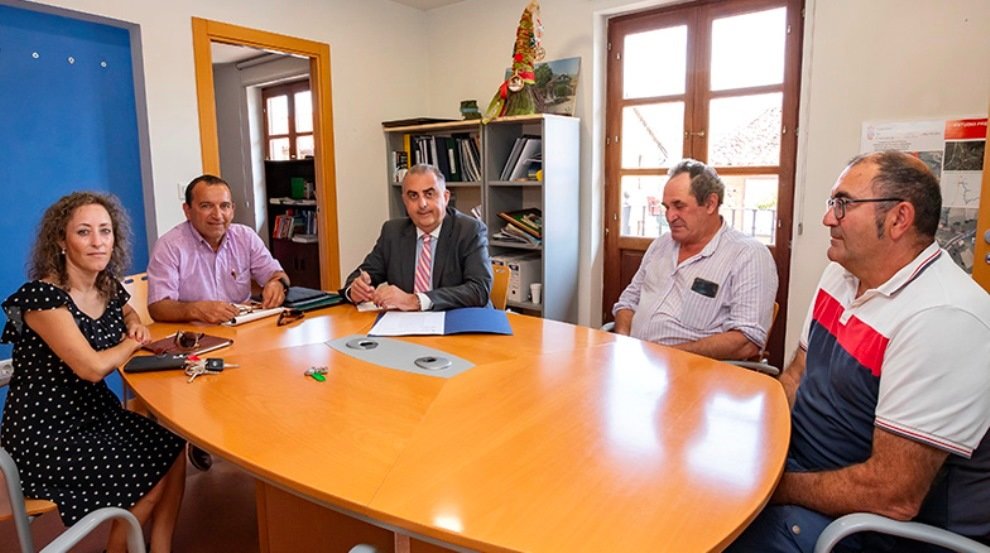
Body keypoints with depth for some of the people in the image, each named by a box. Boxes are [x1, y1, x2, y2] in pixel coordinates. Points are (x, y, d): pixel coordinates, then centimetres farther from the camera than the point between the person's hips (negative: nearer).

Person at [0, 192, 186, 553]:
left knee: (173, 451, -8)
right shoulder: (42, 296, -22)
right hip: (45, 433, -7)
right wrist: (132, 343, -10)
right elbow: (93, 367, -29)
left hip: (95, 412, 7)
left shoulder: (109, 287, 0)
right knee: (150, 478, -12)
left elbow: (129, 313, 26)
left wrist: (136, 326, 2)